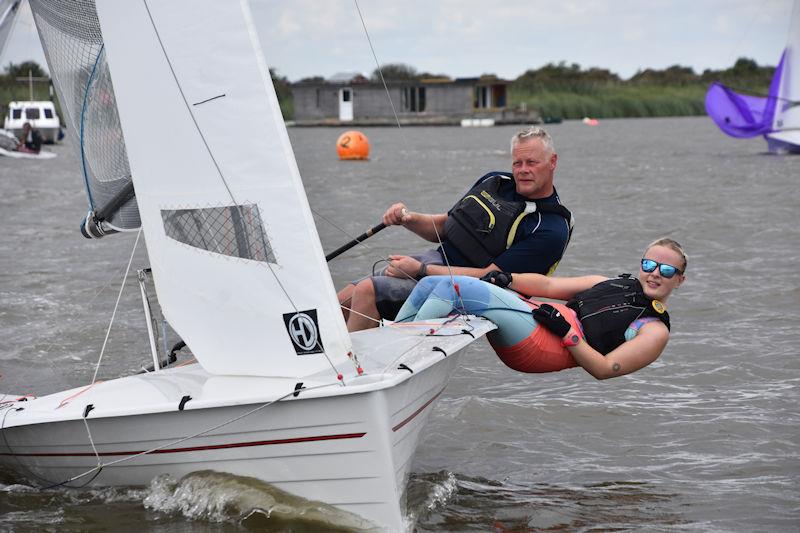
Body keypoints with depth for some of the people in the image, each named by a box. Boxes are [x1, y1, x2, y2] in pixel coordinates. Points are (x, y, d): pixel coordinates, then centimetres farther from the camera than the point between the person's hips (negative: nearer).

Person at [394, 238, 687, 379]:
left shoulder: (655, 330, 7)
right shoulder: (616, 284, 27)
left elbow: (604, 369, -5)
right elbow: (548, 285, 20)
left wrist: (565, 331, -15)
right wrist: (507, 279, 3)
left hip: (547, 345, -8)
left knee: (452, 287, -24)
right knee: (429, 284, -3)